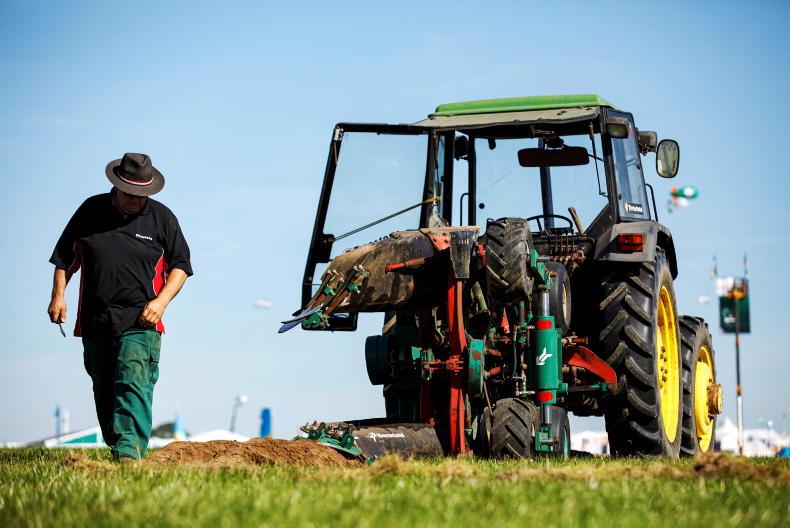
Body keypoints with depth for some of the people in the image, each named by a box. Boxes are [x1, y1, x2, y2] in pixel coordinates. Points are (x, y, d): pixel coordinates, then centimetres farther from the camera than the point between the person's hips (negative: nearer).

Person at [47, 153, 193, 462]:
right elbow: (65, 256, 17)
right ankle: (115, 447, 22)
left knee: (133, 385, -19)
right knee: (103, 391, 9)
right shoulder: (91, 211, 8)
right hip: (95, 321, 3)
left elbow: (180, 265, 8)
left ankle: (130, 450, -30)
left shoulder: (161, 218, 4)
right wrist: (58, 295, 6)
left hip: (140, 322, -3)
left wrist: (161, 301, -7)